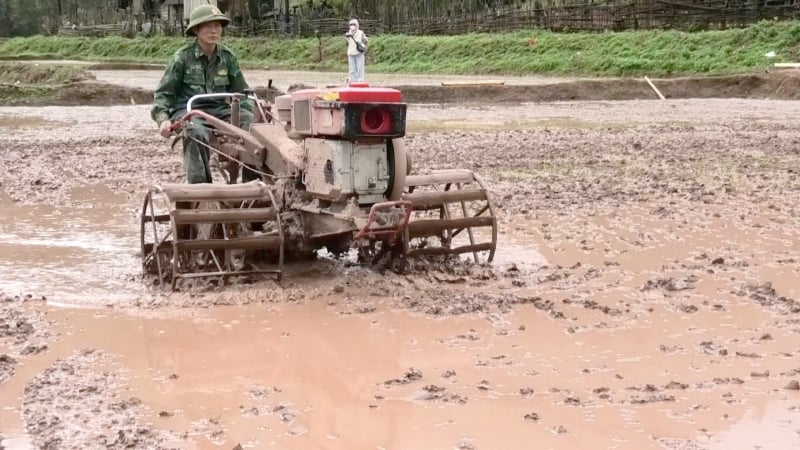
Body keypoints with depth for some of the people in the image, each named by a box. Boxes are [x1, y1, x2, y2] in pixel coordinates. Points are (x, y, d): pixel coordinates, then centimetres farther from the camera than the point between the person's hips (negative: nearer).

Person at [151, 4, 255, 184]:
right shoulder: (182, 57, -1)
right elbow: (163, 93, 3)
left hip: (219, 109, 3)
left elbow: (242, 91, 19)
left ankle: (252, 182, -19)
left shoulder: (228, 57, 10)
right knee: (197, 134, -39)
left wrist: (249, 113, 0)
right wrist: (163, 119, -14)